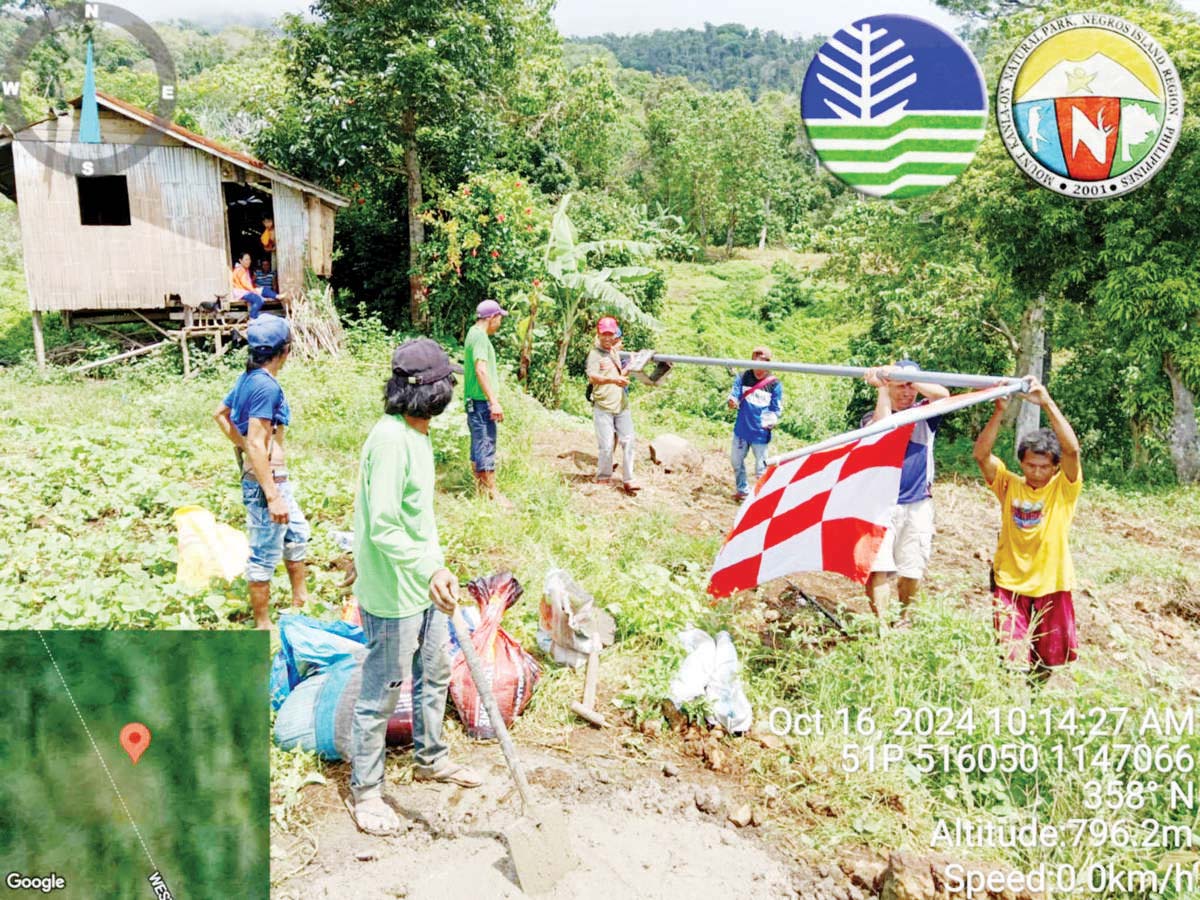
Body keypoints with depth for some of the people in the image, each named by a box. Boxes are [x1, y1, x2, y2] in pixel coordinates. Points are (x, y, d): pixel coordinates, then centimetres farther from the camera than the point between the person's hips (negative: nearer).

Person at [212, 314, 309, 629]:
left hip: (275, 476, 10)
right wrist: (272, 496, -25)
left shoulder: (248, 378, 6)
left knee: (297, 533, 25)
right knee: (265, 554, 3)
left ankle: (300, 599, 41)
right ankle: (263, 624, 17)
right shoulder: (266, 385, -23)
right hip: (266, 480, -10)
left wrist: (241, 446, 19)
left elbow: (220, 414, 19)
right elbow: (257, 444, -26)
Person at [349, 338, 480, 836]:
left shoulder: (417, 434, 8)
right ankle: (365, 789, 23)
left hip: (426, 585, 10)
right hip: (393, 593, -10)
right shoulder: (389, 439, -24)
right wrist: (430, 571, -36)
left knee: (435, 673, 23)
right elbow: (383, 527, -29)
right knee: (382, 691, 5)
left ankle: (430, 757, 43)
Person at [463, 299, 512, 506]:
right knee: (486, 445, -6)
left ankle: (480, 487, 22)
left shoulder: (474, 334, 17)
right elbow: (481, 370, -24)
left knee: (479, 445, 14)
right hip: (481, 401, -10)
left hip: (476, 401, 10)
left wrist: (493, 397, 28)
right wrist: (494, 402, -25)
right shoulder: (480, 336, -15)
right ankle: (492, 492, -2)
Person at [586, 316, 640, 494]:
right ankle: (602, 479, 8)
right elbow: (592, 378, -21)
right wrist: (613, 380, -36)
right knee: (606, 445, -6)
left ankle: (628, 479, 8)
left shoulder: (615, 352, 17)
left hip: (622, 405, 6)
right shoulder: (595, 354, -5)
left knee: (628, 441, 2)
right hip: (603, 407, -6)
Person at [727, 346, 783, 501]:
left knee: (761, 466, 4)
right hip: (742, 429, 4)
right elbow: (734, 395, -7)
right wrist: (732, 402, -30)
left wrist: (772, 421, -22)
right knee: (736, 460, 18)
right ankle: (741, 490, 37)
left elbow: (776, 409, -3)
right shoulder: (743, 378, -4)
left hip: (761, 433, -3)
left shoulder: (775, 384, -8)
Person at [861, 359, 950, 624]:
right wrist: (882, 387, -16)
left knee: (912, 569, 8)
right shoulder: (873, 417, 4)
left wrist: (906, 376, -26)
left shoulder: (924, 414, 6)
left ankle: (904, 618, 28)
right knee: (877, 567, -11)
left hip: (918, 505, 2)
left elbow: (943, 394, -16)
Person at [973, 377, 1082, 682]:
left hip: (1051, 585, 0)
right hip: (1010, 583, 0)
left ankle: (1039, 673, 45)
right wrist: (999, 411, -27)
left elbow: (1072, 449, -23)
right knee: (1012, 661, -2)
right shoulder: (1009, 485, -2)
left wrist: (1047, 403, -28)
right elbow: (981, 454, -16)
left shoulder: (1063, 488, -5)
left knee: (1051, 658, 13)